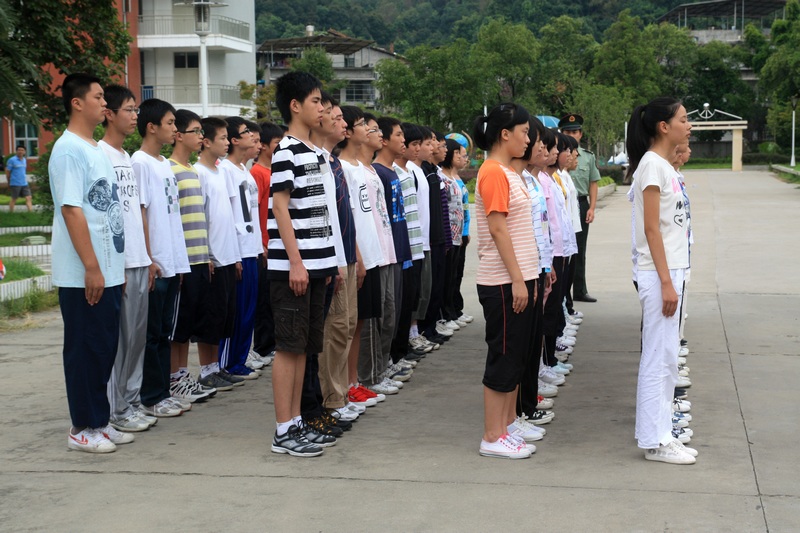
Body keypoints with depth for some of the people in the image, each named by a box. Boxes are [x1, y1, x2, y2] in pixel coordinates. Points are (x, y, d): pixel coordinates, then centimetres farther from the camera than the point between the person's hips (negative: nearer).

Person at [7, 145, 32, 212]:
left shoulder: (24, 160, 11)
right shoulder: (12, 160, -8)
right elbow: (7, 172, -4)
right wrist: (9, 183, 2)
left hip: (24, 184, 5)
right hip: (15, 184, -5)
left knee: (28, 198, -4)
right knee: (14, 199, 4)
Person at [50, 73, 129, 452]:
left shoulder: (97, 150, 16)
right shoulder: (69, 150, -12)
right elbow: (71, 211, -18)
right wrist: (92, 268, -20)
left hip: (108, 273, 9)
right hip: (83, 276, -9)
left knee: (105, 347, 12)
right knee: (85, 349, -1)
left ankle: (99, 421, 21)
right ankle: (83, 428, 7)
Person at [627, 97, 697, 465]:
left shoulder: (664, 166, 13)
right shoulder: (652, 165, -14)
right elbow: (651, 228, -18)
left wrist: (672, 278, 16)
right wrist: (665, 282, -20)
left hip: (670, 270, 9)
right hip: (658, 274, -9)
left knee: (665, 357, 12)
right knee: (659, 358, -4)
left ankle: (658, 433, 19)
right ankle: (654, 440, 3)